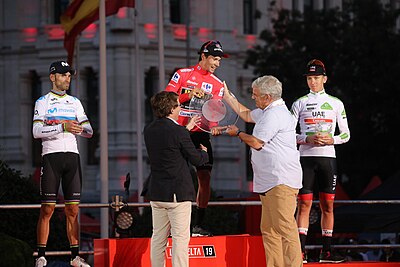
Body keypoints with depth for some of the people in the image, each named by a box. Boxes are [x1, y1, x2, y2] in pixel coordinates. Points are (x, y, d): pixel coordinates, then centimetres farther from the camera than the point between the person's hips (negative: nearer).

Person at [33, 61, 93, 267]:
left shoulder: (75, 102, 17)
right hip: (51, 155, -4)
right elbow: (36, 131, -10)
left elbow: (89, 131, 12)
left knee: (72, 210, 3)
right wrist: (62, 127, -21)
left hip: (72, 156, 4)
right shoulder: (43, 102, 4)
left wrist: (79, 129, -10)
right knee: (47, 209, -5)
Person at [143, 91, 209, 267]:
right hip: (178, 193, -7)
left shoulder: (149, 130, 4)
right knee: (180, 238, -3)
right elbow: (197, 160, -8)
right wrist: (204, 152, 16)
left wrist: (187, 129, 30)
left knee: (158, 237, 12)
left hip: (156, 193, 7)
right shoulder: (178, 132, -16)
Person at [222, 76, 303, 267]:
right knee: (268, 230, 8)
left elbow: (256, 143, -14)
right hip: (270, 183, 11)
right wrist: (227, 96, 41)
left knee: (284, 228, -15)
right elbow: (246, 114, 38)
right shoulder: (267, 111, 20)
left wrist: (237, 133, 4)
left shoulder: (275, 115, -13)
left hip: (281, 182, -11)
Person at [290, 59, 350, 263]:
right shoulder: (299, 104, 7)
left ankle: (326, 251, 8)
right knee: (304, 203, -6)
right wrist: (308, 139, -11)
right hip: (305, 156, -1)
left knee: (328, 205, 3)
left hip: (327, 157, 1)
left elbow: (346, 134, 11)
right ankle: (300, 251, -7)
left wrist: (331, 139, -9)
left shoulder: (336, 104, 9)